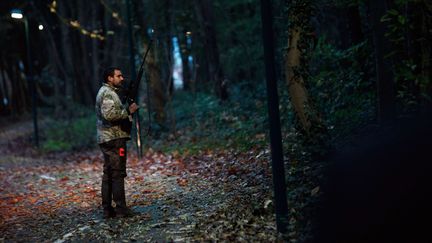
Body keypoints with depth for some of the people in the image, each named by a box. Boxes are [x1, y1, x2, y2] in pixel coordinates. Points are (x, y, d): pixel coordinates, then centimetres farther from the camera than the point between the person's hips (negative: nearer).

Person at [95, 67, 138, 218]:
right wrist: (128, 111, -16)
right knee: (118, 174, -8)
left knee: (108, 174, 10)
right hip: (114, 138, -10)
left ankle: (107, 209, 13)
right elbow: (109, 114, -25)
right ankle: (121, 209, -7)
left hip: (107, 139, 10)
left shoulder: (108, 92, 20)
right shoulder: (107, 93, -12)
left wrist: (127, 109, 8)